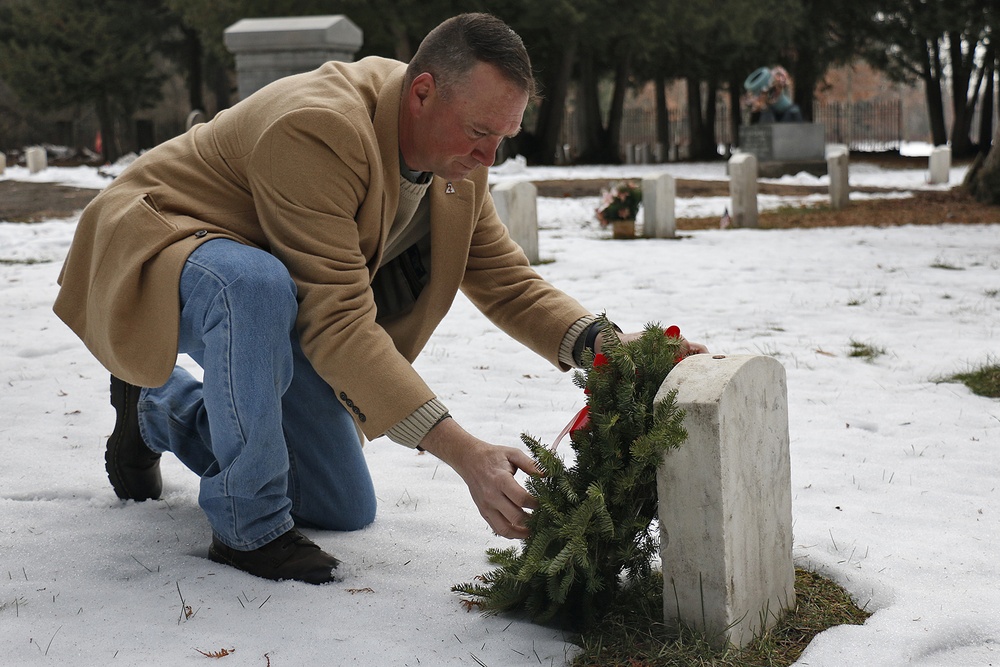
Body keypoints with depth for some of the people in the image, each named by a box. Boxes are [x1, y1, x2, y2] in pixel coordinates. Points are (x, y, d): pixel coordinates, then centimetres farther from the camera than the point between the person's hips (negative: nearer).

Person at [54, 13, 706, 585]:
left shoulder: (457, 157, -9)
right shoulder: (316, 129, -35)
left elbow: (507, 279, -2)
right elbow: (339, 321, -39)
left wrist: (603, 345, -22)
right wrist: (464, 452, -44)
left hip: (273, 302, 8)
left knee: (347, 510, 9)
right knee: (257, 284, -43)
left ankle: (163, 410, 29)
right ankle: (248, 522, -22)